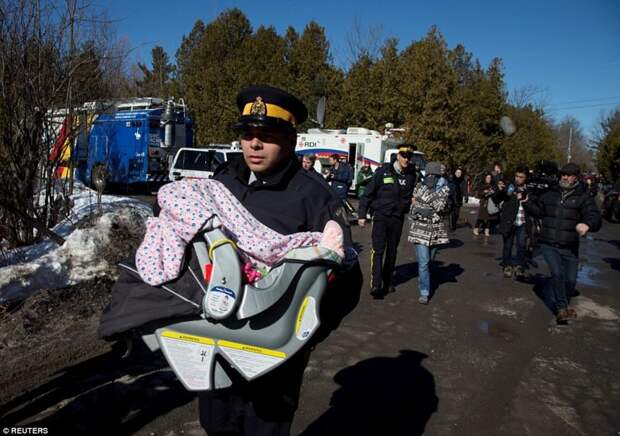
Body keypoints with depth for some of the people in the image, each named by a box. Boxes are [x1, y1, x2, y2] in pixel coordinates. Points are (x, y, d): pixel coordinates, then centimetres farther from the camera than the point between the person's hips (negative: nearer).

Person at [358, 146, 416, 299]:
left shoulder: (411, 175, 4)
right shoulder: (383, 171, -5)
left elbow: (412, 195, 15)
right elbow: (369, 192, -4)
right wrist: (362, 214, -6)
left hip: (398, 218, 4)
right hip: (380, 216, -4)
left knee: (392, 251, 13)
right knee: (378, 250, -11)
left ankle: (387, 282, 26)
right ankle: (376, 285, -12)